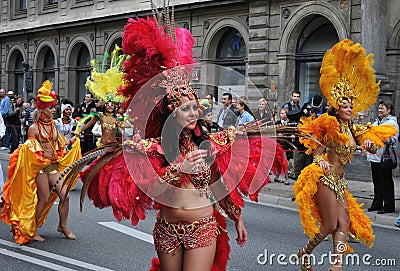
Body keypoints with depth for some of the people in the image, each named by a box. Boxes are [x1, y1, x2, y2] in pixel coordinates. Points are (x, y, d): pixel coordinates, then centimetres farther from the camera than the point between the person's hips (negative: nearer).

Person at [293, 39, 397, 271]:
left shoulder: (353, 129, 11)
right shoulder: (330, 125, -8)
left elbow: (373, 148, 13)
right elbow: (316, 149, -9)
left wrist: (369, 143, -10)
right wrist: (320, 161, -29)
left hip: (339, 180, 8)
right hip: (325, 178, -8)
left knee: (344, 223, 0)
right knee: (331, 225, -5)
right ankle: (305, 252, 17)